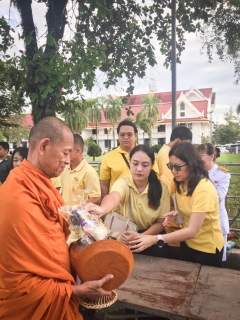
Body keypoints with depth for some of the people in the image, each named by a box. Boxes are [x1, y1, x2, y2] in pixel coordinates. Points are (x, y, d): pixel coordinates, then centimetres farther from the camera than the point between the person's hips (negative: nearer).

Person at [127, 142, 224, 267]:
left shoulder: (204, 189, -29)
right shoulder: (181, 184, -5)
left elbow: (192, 231, -33)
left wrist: (155, 239, -40)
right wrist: (177, 213, -14)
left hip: (207, 248, -6)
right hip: (188, 243, 7)